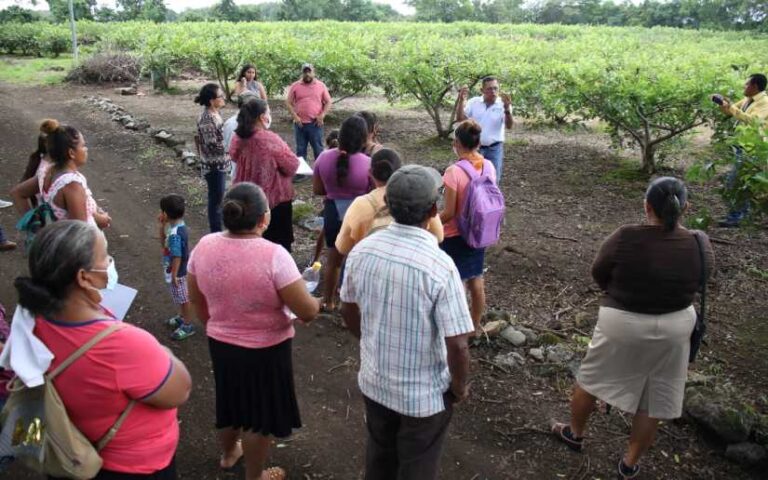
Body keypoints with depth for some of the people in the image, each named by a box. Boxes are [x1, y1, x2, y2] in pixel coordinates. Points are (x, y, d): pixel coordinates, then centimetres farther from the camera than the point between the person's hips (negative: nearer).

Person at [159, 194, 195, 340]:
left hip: (177, 272, -9)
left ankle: (188, 326, 21)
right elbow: (163, 242, 11)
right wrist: (162, 226, -2)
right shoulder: (176, 226, -2)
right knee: (181, 298, 25)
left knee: (183, 298, 7)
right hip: (179, 270, 9)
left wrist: (174, 275, -20)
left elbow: (177, 257, -28)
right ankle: (182, 317, 43)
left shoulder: (175, 234, -32)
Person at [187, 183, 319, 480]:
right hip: (266, 350, -5)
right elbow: (307, 312, -23)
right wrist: (316, 304, 0)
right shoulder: (273, 255, -28)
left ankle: (228, 454, 55)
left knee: (230, 399, 30)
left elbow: (197, 300, 3)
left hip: (220, 343, 5)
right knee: (260, 413, 17)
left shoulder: (204, 246, -12)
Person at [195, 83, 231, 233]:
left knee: (217, 197, 19)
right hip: (214, 166, -9)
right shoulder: (207, 119, -24)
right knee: (215, 198, 2)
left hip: (219, 164, 9)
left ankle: (217, 230, 32)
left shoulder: (213, 114, 5)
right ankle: (216, 233, 15)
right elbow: (212, 145, -24)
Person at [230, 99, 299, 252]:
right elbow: (292, 166, -18)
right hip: (275, 199, -6)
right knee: (278, 243, 11)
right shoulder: (270, 140, -24)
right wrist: (278, 162, 4)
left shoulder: (238, 138, -4)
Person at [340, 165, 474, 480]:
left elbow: (348, 312, 3)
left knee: (379, 454, 29)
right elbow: (457, 346, -24)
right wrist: (459, 387, -4)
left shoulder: (362, 250, -12)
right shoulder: (440, 266, -29)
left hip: (373, 381, 5)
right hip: (424, 394, -4)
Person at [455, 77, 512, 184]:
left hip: (494, 149, -2)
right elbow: (460, 118, -7)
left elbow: (509, 126, -21)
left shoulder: (503, 104, -9)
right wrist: (461, 100, -21)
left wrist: (507, 108, -39)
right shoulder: (474, 102, -1)